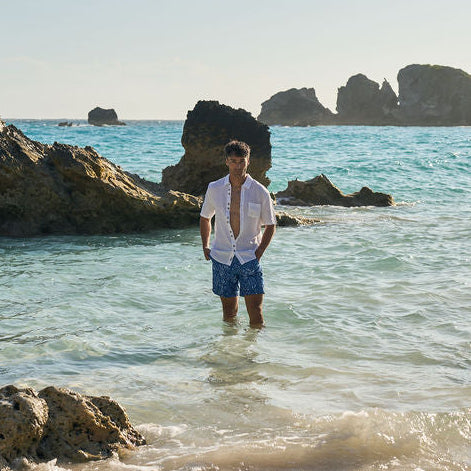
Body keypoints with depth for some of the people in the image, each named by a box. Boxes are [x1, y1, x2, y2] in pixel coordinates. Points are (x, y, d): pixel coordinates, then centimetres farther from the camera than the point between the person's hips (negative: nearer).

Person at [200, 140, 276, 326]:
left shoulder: (260, 192, -3)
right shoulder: (214, 189, 2)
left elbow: (270, 225, 6)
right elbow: (205, 217, 18)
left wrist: (258, 253, -3)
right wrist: (205, 246, 10)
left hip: (250, 257, -1)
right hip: (222, 259, 2)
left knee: (256, 310, -6)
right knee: (229, 310, 9)